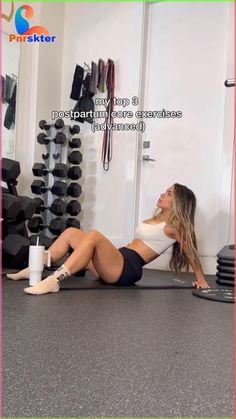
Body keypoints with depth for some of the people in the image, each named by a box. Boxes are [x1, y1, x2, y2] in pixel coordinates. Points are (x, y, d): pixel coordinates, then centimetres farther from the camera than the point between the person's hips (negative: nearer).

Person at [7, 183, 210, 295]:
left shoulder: (174, 225, 0)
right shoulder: (157, 219, 25)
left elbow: (191, 251, 4)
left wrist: (201, 279, 7)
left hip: (128, 268, -9)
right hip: (116, 263, 9)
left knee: (93, 235, -34)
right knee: (71, 232, 3)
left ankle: (54, 280, -43)